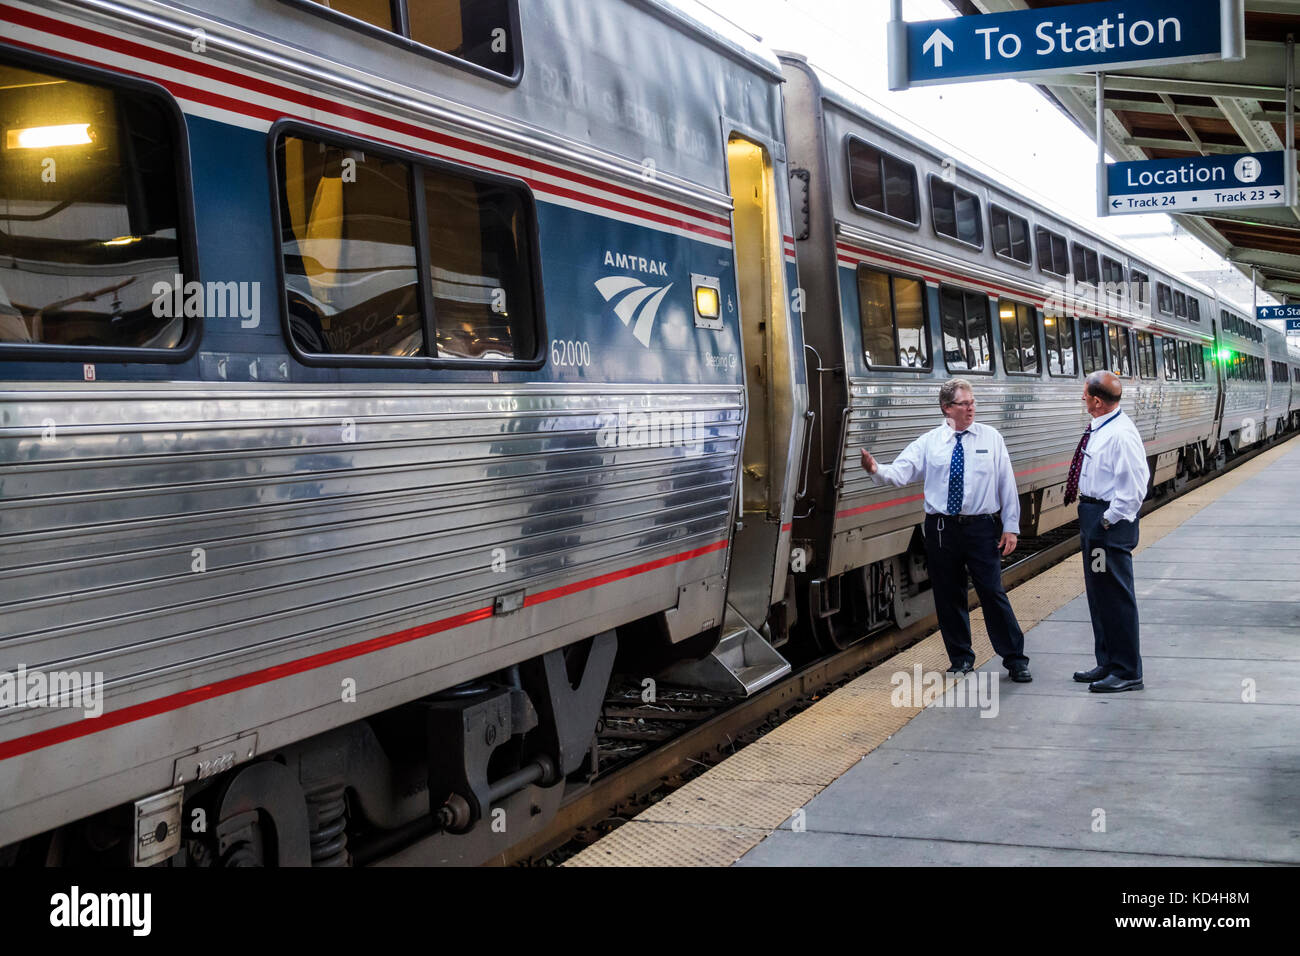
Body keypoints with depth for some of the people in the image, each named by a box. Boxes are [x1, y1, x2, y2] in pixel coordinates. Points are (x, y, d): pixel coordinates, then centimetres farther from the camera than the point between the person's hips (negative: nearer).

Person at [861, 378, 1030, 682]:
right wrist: (876, 470, -29)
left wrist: (1011, 527, 0)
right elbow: (901, 472, -7)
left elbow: (1006, 483, 4)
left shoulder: (991, 438, 4)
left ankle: (1015, 660, 9)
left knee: (993, 593, -3)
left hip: (981, 527, -1)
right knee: (948, 596, 9)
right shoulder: (929, 442, 3)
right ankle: (961, 659, 24)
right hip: (941, 529, 2)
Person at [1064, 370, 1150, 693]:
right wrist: (1091, 517, 15)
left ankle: (1127, 672, 7)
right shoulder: (1099, 430, 10)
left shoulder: (1121, 434, -20)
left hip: (1111, 521, -11)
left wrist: (1109, 520, -19)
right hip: (1093, 516, 11)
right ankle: (1107, 664, 30)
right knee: (1098, 593, 18)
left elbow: (1133, 487, -23)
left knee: (1115, 596, -3)